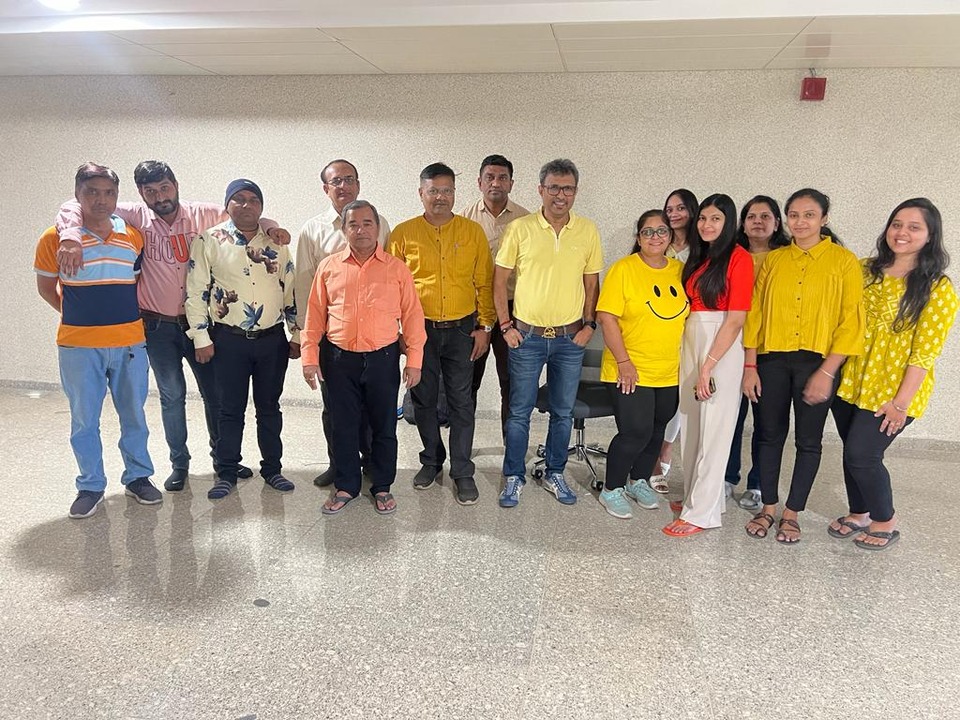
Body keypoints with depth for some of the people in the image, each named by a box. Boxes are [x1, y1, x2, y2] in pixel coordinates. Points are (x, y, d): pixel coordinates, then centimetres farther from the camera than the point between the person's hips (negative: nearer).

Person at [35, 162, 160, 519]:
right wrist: (77, 315, 4)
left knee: (133, 415, 11)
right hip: (78, 345, -2)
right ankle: (90, 486, 23)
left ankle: (138, 477, 27)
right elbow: (46, 287, 7)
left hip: (129, 342, 2)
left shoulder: (134, 237, 3)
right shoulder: (54, 239, -4)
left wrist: (124, 316, 6)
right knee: (84, 420, 7)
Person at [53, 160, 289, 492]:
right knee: (172, 396, 8)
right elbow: (74, 208, -10)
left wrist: (270, 226, -16)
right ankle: (179, 463, 25)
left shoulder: (201, 214, -5)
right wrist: (71, 238, -30)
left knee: (216, 392, 9)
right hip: (158, 326, -1)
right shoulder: (136, 217, -8)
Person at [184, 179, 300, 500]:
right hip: (229, 340, -2)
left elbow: (290, 290, 8)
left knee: (269, 407, 12)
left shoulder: (277, 240, 5)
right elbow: (196, 292, -4)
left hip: (272, 339, 3)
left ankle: (272, 468, 26)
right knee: (230, 409, 6)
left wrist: (297, 335, 6)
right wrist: (201, 338, -7)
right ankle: (227, 473, 19)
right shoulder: (210, 240, -3)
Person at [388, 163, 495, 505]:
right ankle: (432, 460, 31)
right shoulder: (403, 233, -1)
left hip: (461, 330, 0)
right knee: (424, 399, 12)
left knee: (461, 402, 5)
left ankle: (462, 471, 17)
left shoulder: (472, 231, 1)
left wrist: (485, 326, -1)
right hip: (419, 330, 1)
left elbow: (484, 282, 3)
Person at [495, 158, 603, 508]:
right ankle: (513, 477, 22)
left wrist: (589, 325, 0)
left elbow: (592, 283, 8)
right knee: (520, 411, 7)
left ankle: (555, 474, 29)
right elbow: (500, 280, -1)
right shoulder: (519, 228, -5)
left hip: (570, 338, 2)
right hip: (526, 336, -2)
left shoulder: (588, 231, 1)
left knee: (563, 412, 13)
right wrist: (506, 325, -5)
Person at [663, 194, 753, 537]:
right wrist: (693, 361, 4)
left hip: (722, 349, -7)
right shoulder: (698, 257, 15)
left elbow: (736, 319, -13)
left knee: (713, 431, -1)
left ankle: (701, 512, 6)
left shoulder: (738, 258, -7)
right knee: (691, 425, 11)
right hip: (690, 342, 7)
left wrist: (708, 366, -16)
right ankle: (696, 494, 26)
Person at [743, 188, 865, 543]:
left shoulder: (843, 261, -2)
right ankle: (768, 507, 25)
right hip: (772, 360, 3)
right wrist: (750, 365, -1)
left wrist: (826, 372, -12)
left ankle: (792, 513, 22)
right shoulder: (773, 260, 6)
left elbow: (851, 321, -6)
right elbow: (756, 314, 5)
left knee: (808, 440, 7)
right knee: (770, 433, 9)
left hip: (817, 363, -2)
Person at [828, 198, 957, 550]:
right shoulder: (868, 270, 5)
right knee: (852, 451, 12)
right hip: (852, 381, 5)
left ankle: (885, 522, 19)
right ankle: (858, 514, 34)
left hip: (893, 389, -5)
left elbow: (925, 353, -13)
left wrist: (901, 403, -16)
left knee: (862, 455, -6)